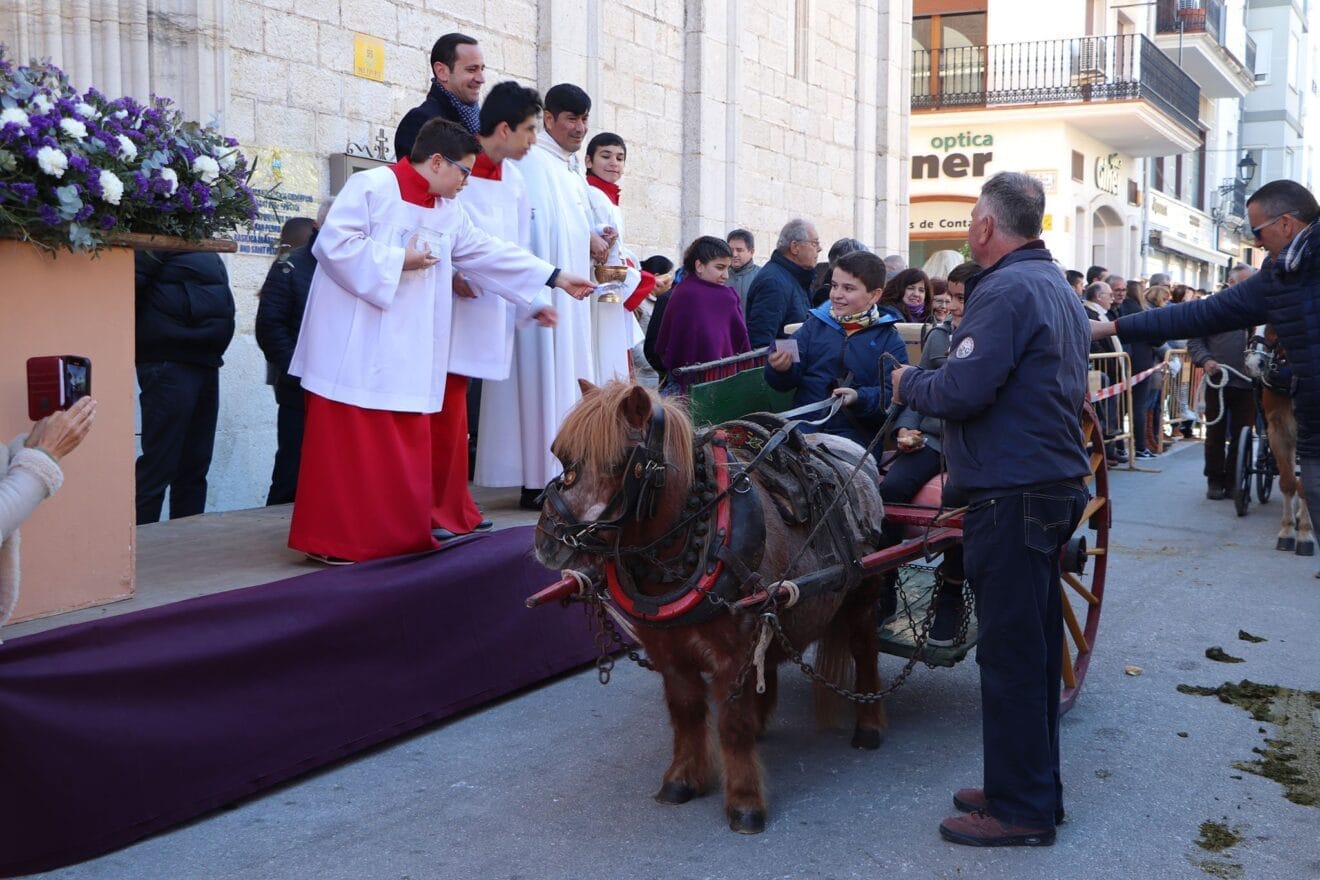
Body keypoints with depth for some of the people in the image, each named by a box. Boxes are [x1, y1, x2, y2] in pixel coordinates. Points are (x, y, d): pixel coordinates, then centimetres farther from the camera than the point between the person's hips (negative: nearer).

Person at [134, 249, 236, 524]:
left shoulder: (206, 251, 16)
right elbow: (130, 285, -19)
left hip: (204, 365, 9)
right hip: (169, 365, -9)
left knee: (194, 466, 13)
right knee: (159, 465, -6)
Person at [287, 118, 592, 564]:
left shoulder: (448, 212, 15)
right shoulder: (372, 186, -9)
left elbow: (489, 252, 17)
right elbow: (333, 242, -16)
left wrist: (557, 277, 15)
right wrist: (399, 260, -14)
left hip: (406, 351, 8)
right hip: (356, 346, -8)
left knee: (404, 445, 7)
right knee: (348, 443, -5)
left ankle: (395, 535, 14)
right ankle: (332, 540, 2)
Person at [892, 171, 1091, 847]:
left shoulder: (1003, 291, -16)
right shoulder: (1060, 288, 17)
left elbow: (963, 391, -25)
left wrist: (909, 383, -5)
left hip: (1011, 494, -10)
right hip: (1057, 481, 10)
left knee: (1009, 651, -3)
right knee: (1036, 640, 17)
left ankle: (1020, 810, 6)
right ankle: (1036, 786, 28)